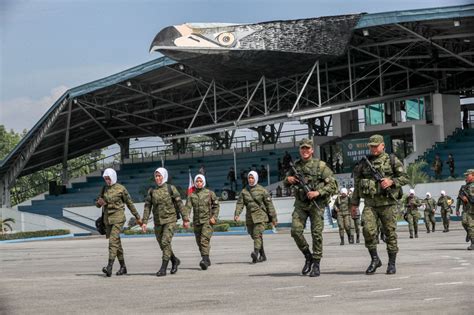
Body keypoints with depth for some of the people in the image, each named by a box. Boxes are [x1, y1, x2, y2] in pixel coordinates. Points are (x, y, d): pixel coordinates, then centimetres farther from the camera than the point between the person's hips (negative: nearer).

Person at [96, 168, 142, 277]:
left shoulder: (121, 189, -5)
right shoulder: (104, 189, 9)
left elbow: (130, 203, 2)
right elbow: (97, 204, 14)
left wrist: (137, 217, 6)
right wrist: (99, 202, -11)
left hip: (118, 218, -6)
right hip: (107, 218, 6)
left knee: (113, 240, -18)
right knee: (117, 243, 11)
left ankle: (109, 267, -27)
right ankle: (123, 267, 20)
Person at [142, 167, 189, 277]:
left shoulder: (171, 188, -3)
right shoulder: (151, 191, 5)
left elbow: (179, 204, -3)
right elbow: (147, 206, 3)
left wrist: (185, 219, -4)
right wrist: (144, 222, -5)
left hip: (170, 220, -4)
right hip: (158, 221, 4)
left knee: (165, 242, -16)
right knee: (162, 245, 9)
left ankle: (163, 268, -13)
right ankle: (175, 260, 33)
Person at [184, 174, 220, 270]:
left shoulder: (210, 193, 2)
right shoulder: (192, 195, 7)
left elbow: (216, 206, 7)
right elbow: (187, 207, -4)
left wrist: (214, 217, -6)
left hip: (207, 220, -4)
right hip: (196, 221, 4)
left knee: (204, 240, -19)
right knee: (199, 242, 9)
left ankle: (205, 260, -27)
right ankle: (207, 261, 24)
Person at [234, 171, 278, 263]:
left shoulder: (262, 190, 0)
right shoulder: (244, 191, 9)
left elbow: (269, 204, 1)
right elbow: (240, 203, 2)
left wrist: (273, 218, 1)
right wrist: (237, 214, -14)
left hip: (260, 215, -5)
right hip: (249, 217, 5)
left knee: (257, 234, -20)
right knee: (254, 236, 10)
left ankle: (256, 253, -33)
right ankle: (262, 256, 22)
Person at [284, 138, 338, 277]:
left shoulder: (320, 165, -4)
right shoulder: (295, 166, 9)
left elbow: (333, 184, -6)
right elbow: (285, 183, 23)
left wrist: (318, 192, -18)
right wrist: (288, 180, -1)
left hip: (316, 204, -3)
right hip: (300, 204, 4)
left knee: (316, 234, -4)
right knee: (295, 230, -10)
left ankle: (316, 264, 4)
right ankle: (308, 256, 11)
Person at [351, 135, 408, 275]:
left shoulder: (392, 160, 4)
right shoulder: (364, 163, 12)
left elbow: (404, 177, 2)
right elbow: (357, 184, 17)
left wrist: (391, 181, -16)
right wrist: (354, 203, 15)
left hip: (388, 203, -2)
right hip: (370, 204, 2)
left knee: (390, 232, 0)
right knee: (368, 230, -14)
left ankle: (392, 263, 10)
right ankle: (375, 259, 1)